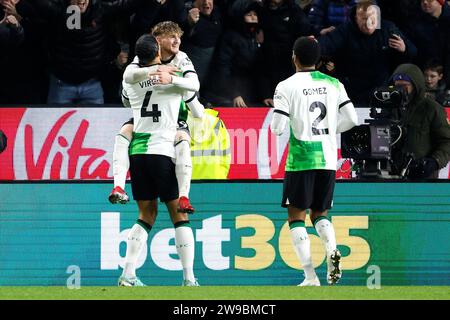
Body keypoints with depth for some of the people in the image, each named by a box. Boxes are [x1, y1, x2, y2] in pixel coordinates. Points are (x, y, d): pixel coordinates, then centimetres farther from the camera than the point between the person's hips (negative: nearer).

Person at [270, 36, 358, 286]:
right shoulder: (333, 84, 6)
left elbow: (278, 128, -10)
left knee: (296, 216, 4)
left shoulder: (286, 87, -6)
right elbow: (351, 119, 3)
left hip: (301, 160, -4)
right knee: (320, 214, 18)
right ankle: (332, 250, -13)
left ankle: (310, 277, -7)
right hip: (328, 159, 4)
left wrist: (275, 118, 13)